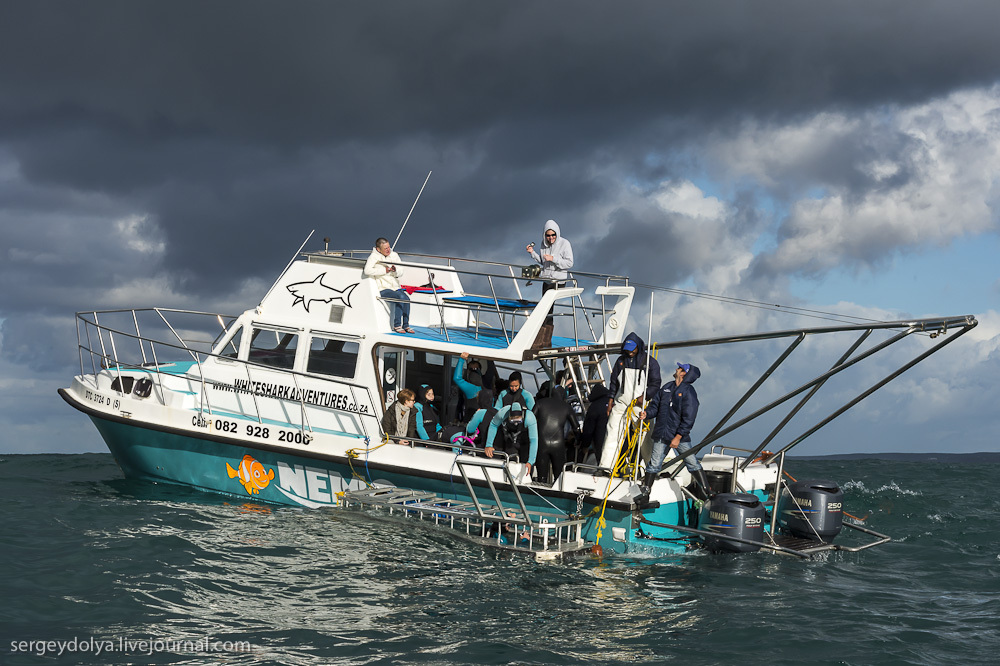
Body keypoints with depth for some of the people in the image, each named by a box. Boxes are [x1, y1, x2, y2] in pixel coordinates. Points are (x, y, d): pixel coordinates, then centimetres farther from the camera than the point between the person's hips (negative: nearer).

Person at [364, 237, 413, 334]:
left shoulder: (394, 255, 11)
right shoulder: (374, 257, -5)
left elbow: (401, 272, 10)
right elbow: (367, 271, -22)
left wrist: (395, 270, -14)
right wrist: (384, 270, -19)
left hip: (395, 287, 5)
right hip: (382, 289, -5)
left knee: (406, 299, -23)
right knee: (400, 298, -29)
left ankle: (406, 325, -11)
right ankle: (397, 325, -20)